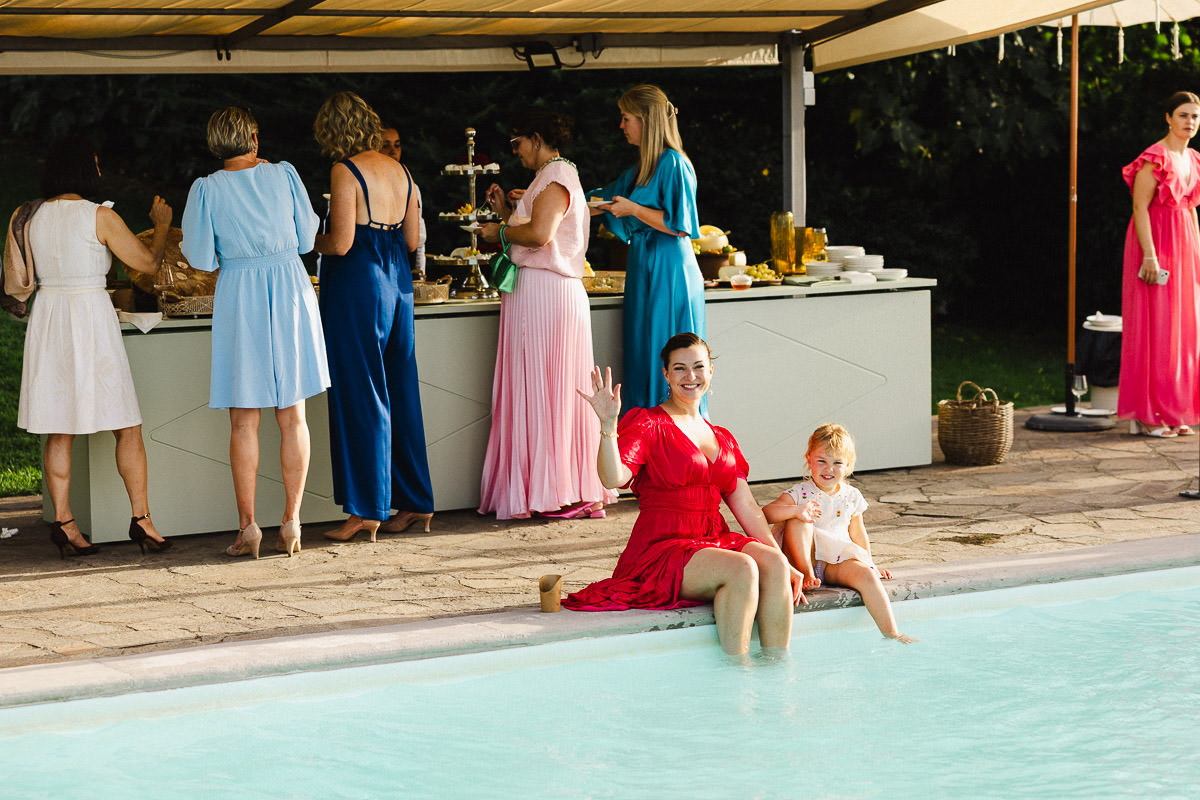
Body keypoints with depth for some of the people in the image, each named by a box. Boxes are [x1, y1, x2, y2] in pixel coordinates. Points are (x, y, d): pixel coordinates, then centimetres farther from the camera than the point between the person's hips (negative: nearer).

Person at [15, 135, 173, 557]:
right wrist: (162, 225, 15)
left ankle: (63, 522, 5)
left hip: (46, 316, 5)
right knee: (127, 426, 5)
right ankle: (141, 518, 4)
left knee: (59, 430, 9)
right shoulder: (101, 217, -8)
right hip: (91, 316, -5)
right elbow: (148, 262, -2)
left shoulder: (35, 219, 7)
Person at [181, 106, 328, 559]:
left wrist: (185, 245, 17)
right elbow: (307, 238, 6)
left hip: (239, 298, -1)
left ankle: (247, 526, 4)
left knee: (244, 422, 5)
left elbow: (201, 260, -4)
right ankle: (292, 522, 6)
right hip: (289, 291, 2)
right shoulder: (283, 175, 1)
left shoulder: (207, 189, -4)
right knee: (292, 417, 7)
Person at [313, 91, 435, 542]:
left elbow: (341, 243, -16)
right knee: (400, 392, 12)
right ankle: (416, 501, 17)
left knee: (360, 397, -2)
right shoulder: (400, 171, 10)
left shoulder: (345, 172, -12)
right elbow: (412, 239, 12)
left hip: (357, 284, -7)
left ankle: (366, 510, 1)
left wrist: (315, 242, 3)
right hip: (398, 282, 7)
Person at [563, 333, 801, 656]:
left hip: (716, 541, 6)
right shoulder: (648, 424, -1)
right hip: (663, 549, -6)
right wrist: (609, 424, -32)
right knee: (742, 569, -31)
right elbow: (613, 478, -18)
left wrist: (783, 563, 7)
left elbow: (747, 508, 15)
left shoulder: (721, 439, 19)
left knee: (773, 565, -24)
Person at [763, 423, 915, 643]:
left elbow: (858, 534, 22)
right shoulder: (800, 493, -6)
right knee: (799, 520, -27)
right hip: (805, 558, -3)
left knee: (865, 575, -27)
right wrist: (795, 510, -40)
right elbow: (766, 513, -23)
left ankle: (892, 634, -23)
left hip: (837, 563, 3)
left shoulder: (852, 497, 7)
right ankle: (806, 574, -18)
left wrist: (870, 564, 18)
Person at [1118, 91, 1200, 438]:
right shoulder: (1155, 158, -12)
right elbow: (1140, 206, -17)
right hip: (1155, 242, -8)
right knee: (1154, 327, -7)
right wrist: (1149, 255, -23)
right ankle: (1147, 415, -4)